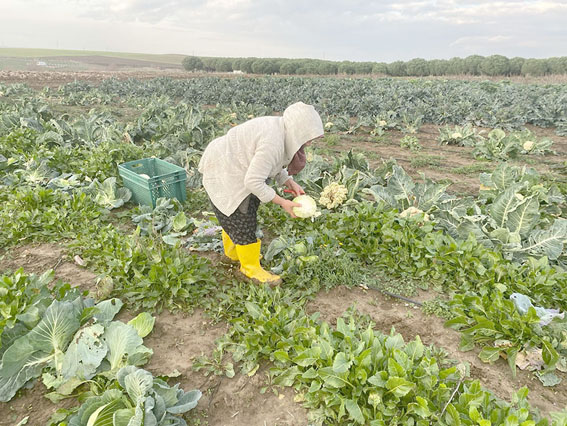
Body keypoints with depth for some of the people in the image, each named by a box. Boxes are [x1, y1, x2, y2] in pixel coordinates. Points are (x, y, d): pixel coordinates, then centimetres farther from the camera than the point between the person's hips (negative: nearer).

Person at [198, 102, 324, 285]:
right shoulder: (272, 142, -31)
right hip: (222, 173, -10)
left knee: (233, 215, 23)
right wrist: (283, 203, -23)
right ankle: (250, 268, 16)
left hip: (230, 166, 10)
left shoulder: (279, 129, -1)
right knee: (242, 221, -1)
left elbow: (273, 165, 11)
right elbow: (254, 182, -30)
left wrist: (290, 183, 0)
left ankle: (233, 252, 43)